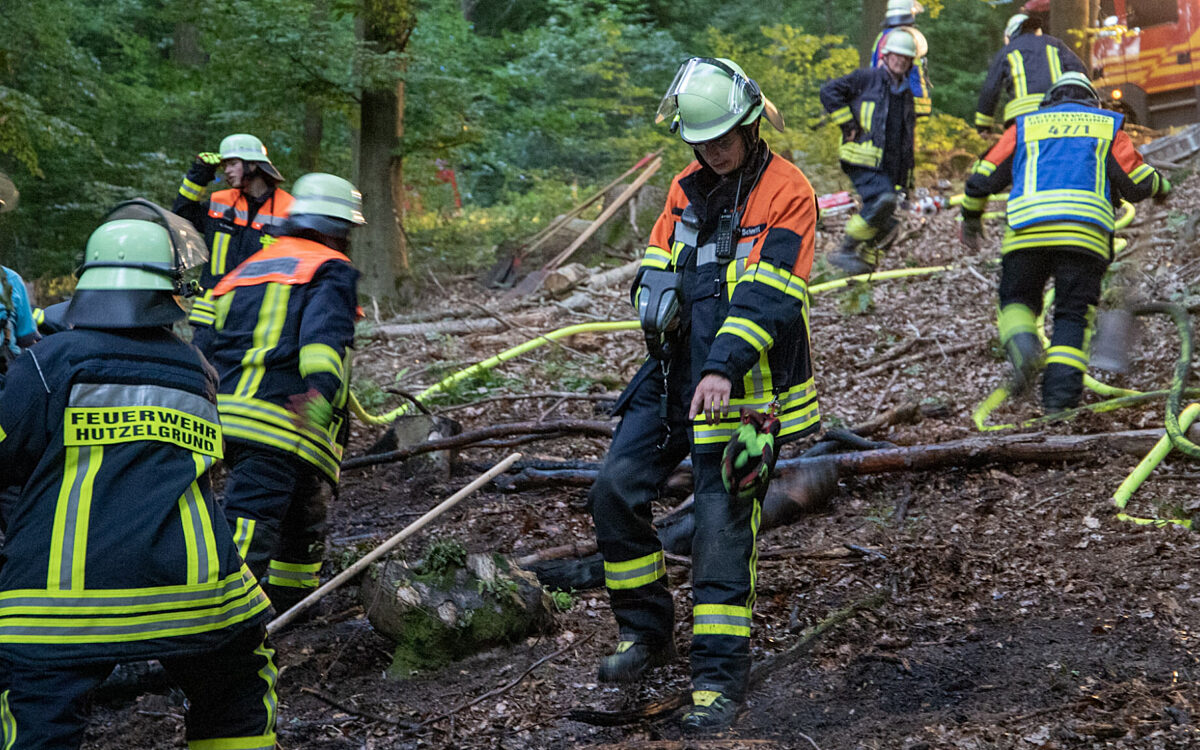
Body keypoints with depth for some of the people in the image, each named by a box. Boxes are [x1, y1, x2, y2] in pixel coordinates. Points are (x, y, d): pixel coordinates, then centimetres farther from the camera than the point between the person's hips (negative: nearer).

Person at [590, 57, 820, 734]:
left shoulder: (787, 193, -10)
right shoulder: (687, 188, 11)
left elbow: (768, 294, -20)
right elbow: (656, 264, 18)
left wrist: (724, 366, -31)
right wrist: (657, 303, -6)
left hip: (742, 390, -6)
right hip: (675, 375, 6)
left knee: (723, 526, -6)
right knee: (616, 491, 0)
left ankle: (721, 678, 2)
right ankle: (646, 629, 18)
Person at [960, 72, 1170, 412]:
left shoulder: (1025, 125, 24)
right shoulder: (1107, 126, 22)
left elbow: (983, 177, 22)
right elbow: (1136, 184, 13)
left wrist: (971, 218, 37)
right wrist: (1161, 185, 35)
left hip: (1027, 231, 0)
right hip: (1086, 233, 0)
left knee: (1017, 299, 16)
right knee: (1073, 314, 8)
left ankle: (1022, 344, -16)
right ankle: (1061, 393, -7)